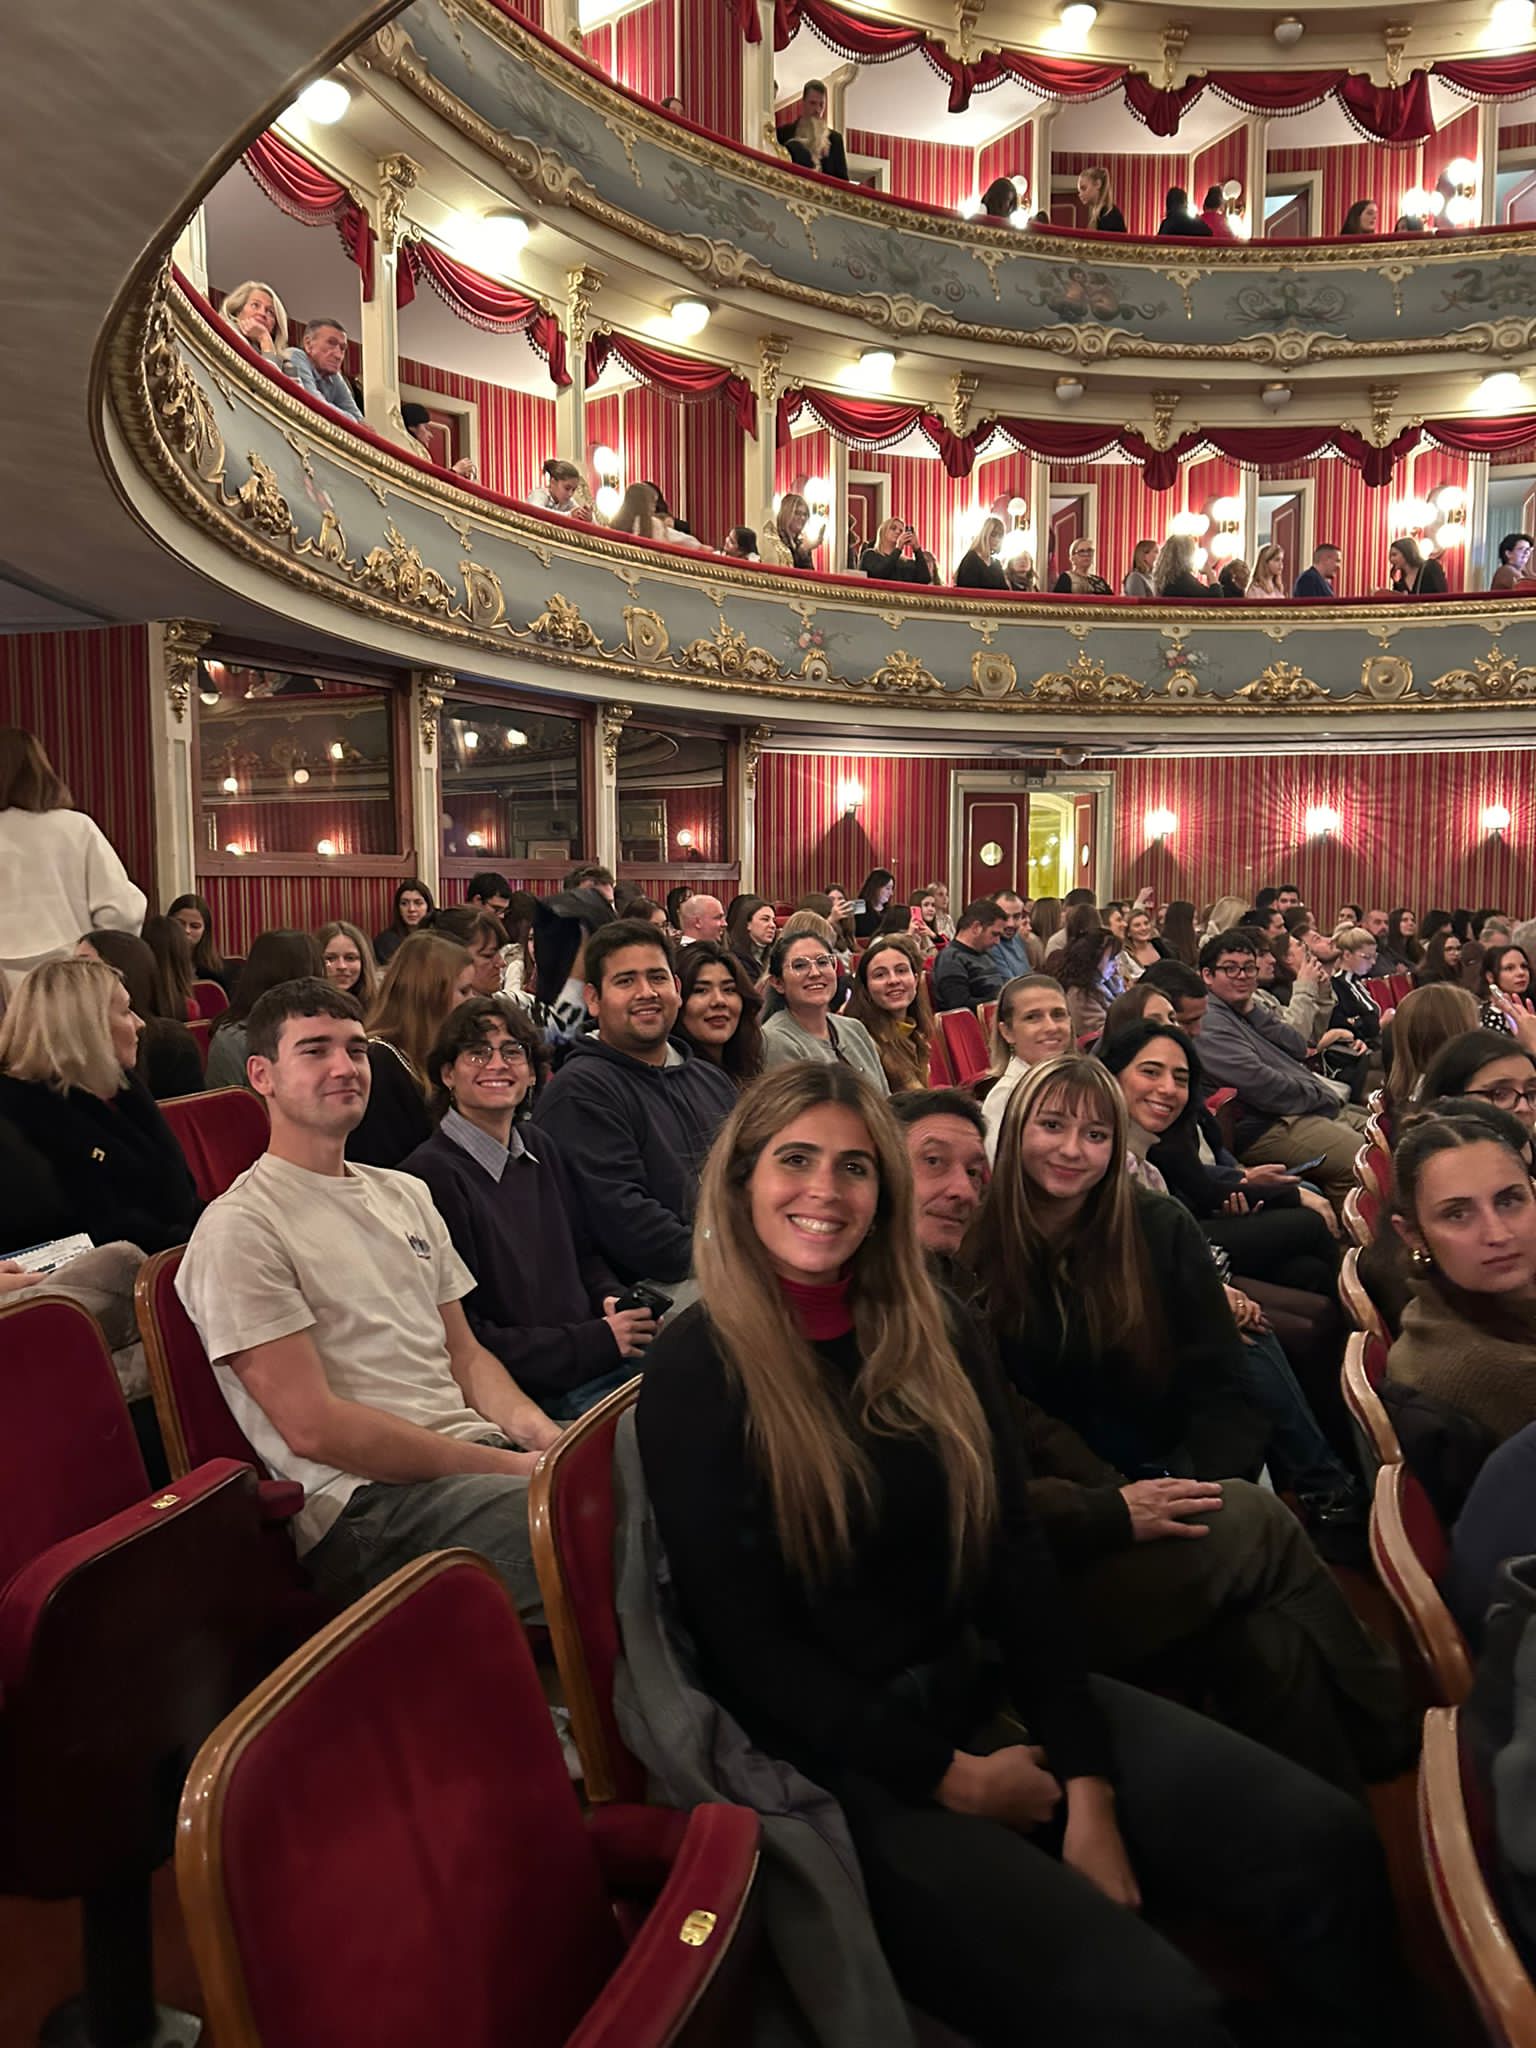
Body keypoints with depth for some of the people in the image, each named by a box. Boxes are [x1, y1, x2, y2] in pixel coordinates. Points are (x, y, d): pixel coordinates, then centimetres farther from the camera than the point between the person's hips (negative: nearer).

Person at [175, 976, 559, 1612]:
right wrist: (507, 1467, -13)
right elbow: (313, 1425, -12)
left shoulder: (405, 1195, 21)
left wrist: (542, 1435, -2)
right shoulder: (240, 1227, -5)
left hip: (478, 1454, 8)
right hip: (367, 1503, -8)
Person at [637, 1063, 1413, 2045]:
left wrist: (1088, 1785, -10)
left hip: (987, 1688, 5)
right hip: (841, 1755, -5)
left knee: (1326, 1841, -11)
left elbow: (1017, 1560, 0)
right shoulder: (695, 1372, -11)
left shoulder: (938, 1338, 4)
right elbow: (747, 1644, -10)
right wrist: (949, 1778, -12)